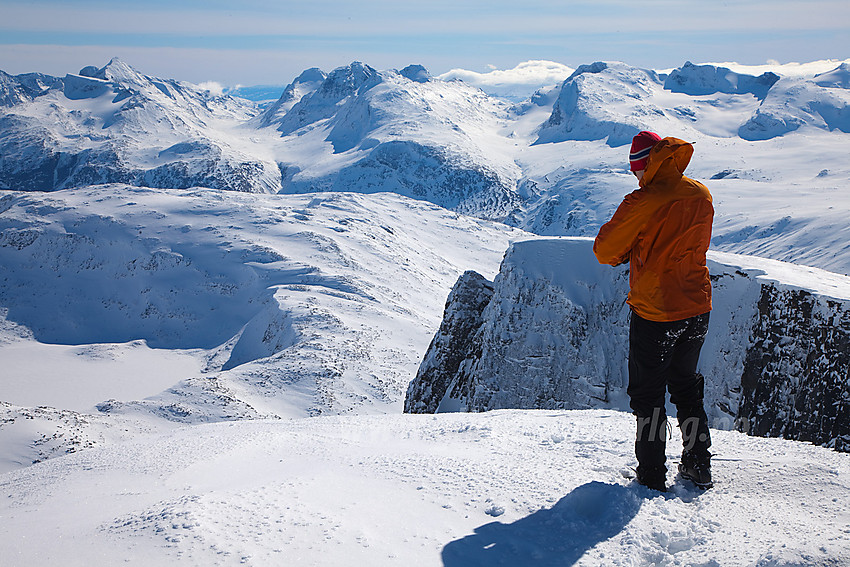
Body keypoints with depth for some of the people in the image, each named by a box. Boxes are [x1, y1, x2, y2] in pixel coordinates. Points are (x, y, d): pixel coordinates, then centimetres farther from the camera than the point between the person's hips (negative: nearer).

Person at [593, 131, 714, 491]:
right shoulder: (701, 196, 0)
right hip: (697, 309, 6)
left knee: (648, 396, 8)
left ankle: (652, 478, 14)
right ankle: (698, 466, 31)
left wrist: (625, 254, 10)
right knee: (686, 387, 23)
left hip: (654, 313, -6)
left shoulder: (643, 203, -20)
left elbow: (605, 250, -11)